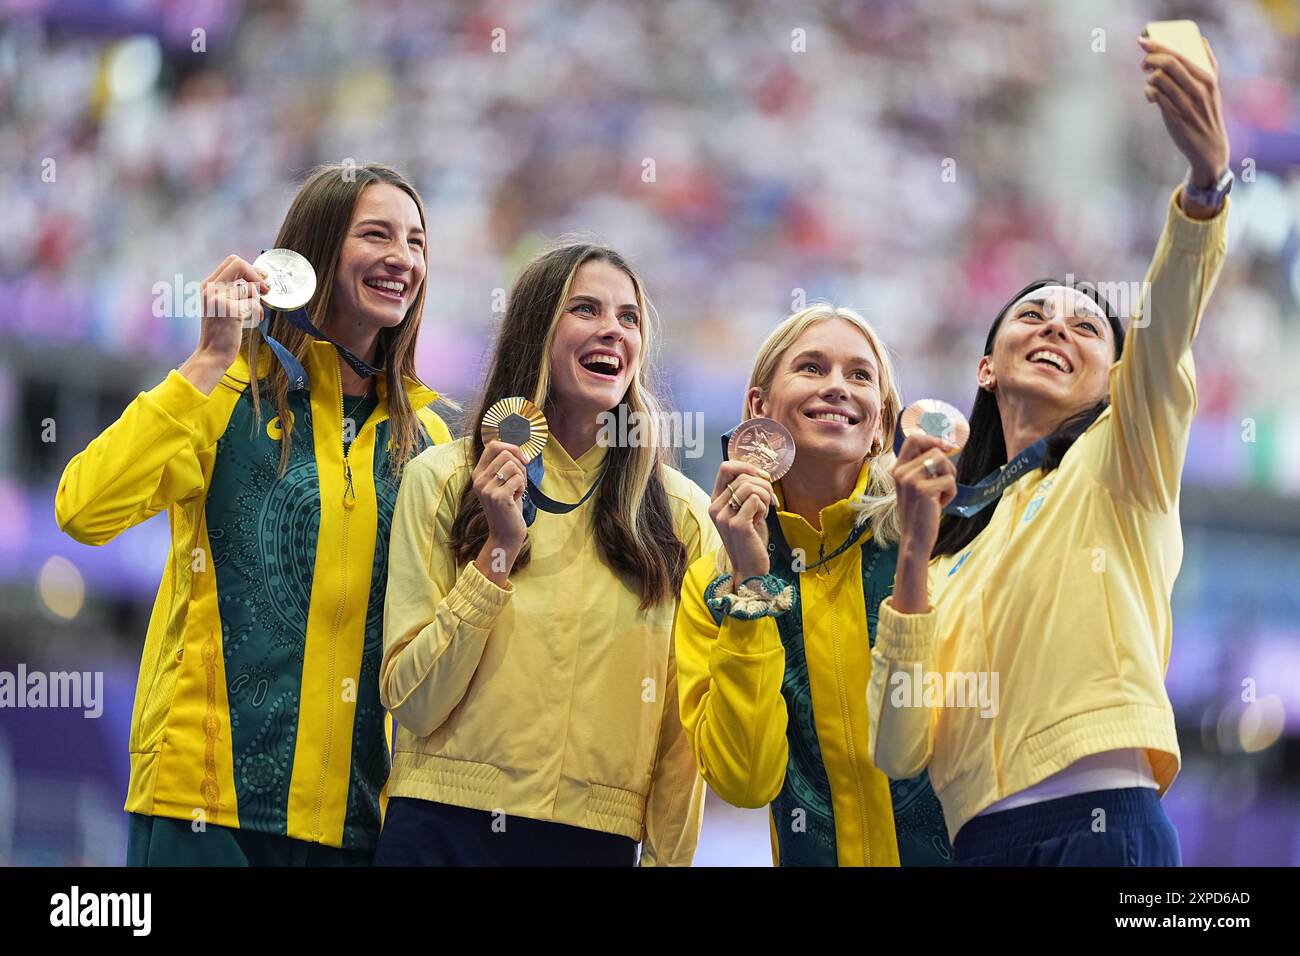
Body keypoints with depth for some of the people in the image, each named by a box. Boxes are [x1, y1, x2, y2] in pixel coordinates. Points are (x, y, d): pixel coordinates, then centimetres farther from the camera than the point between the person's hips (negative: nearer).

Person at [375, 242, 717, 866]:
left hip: (598, 838, 1)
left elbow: (685, 727, 4)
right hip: (446, 831, -1)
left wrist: (668, 858, 0)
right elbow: (411, 703, -6)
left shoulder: (682, 513, 2)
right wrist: (499, 550, -14)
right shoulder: (442, 480, -1)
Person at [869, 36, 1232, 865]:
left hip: (1100, 825, -5)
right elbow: (900, 750, 10)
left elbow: (1168, 333, -10)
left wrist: (1207, 179, -29)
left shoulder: (1118, 463, 12)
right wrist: (916, 553, -1)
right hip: (980, 839, 5)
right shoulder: (959, 534, 22)